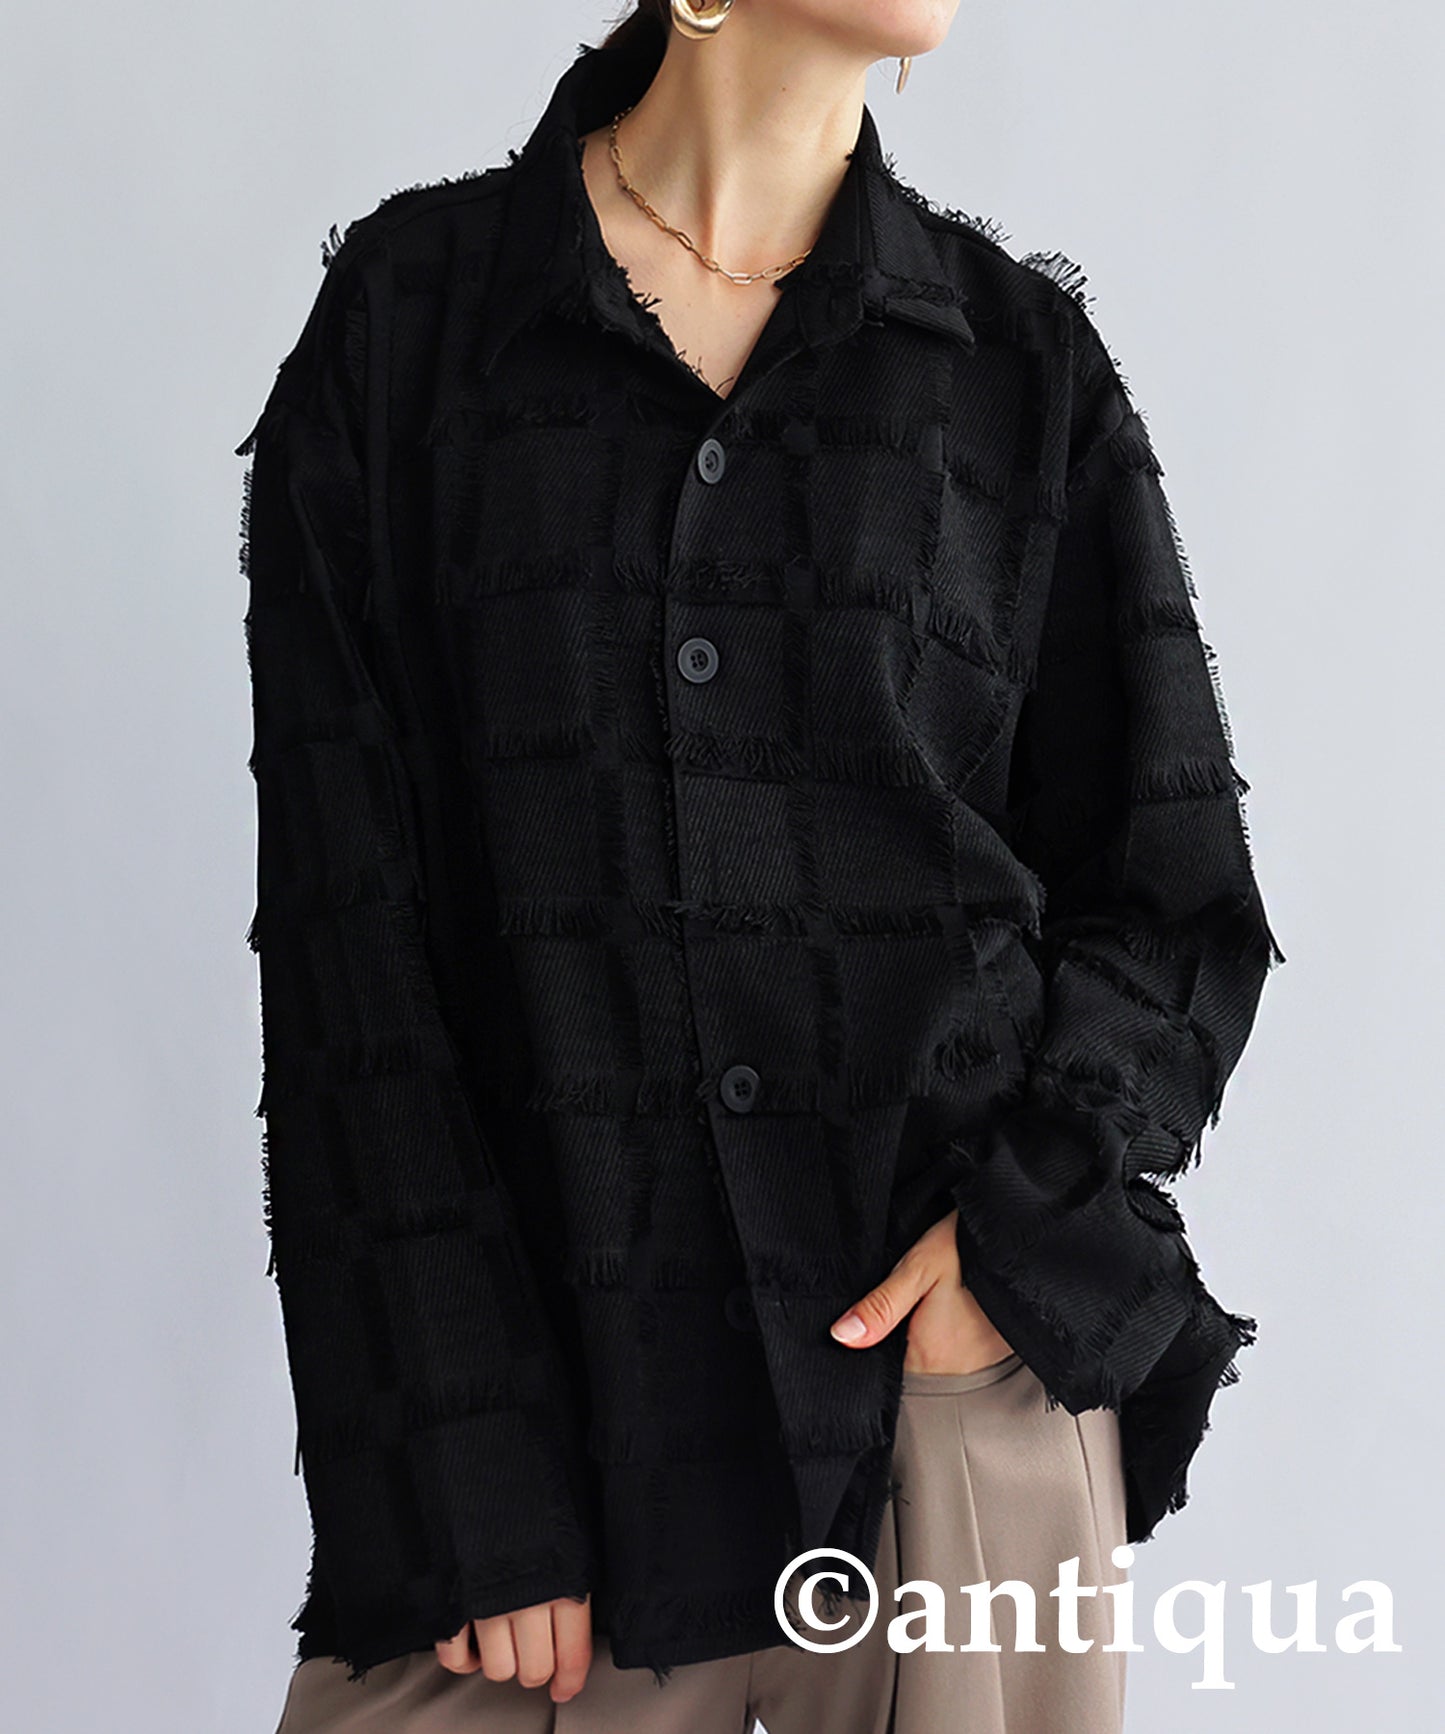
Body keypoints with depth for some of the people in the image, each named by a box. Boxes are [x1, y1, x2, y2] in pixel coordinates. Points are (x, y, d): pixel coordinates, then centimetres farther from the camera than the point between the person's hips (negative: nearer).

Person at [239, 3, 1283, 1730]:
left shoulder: (1022, 355, 5)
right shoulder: (403, 318, 0)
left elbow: (1180, 900, 8)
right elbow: (346, 932, -4)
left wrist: (1033, 1221, -10)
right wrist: (471, 1499, -9)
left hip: (955, 1351, 2)